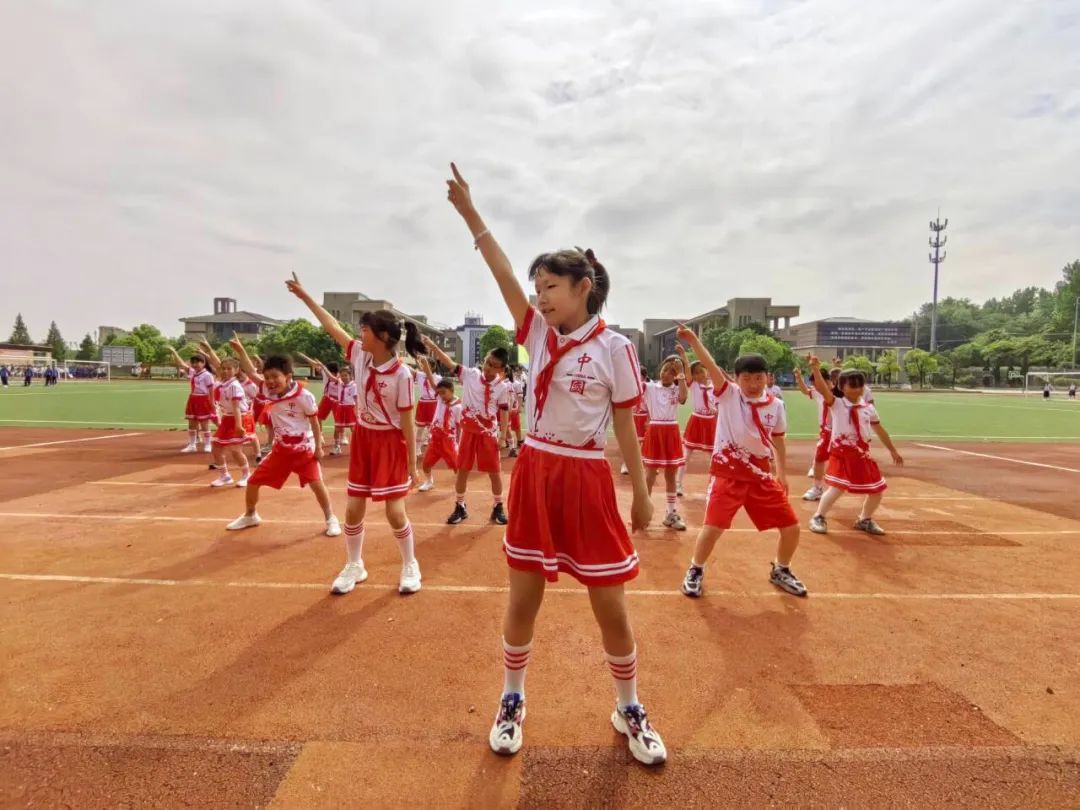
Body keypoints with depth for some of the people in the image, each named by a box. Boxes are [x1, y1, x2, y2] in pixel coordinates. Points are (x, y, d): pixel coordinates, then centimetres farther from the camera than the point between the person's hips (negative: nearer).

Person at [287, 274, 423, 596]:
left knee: (395, 512, -1)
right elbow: (332, 326, 9)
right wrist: (304, 296, 13)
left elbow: (407, 421, -17)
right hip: (363, 439, 6)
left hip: (391, 443, -6)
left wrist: (412, 462, -14)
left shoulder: (401, 374, -21)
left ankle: (410, 567, 21)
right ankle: (354, 566, 29)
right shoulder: (359, 355, -4)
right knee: (353, 509, 9)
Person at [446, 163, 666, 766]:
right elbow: (504, 273, -2)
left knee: (611, 608, 8)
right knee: (523, 600, 13)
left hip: (586, 479, -3)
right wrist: (470, 213, -7)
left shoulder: (614, 348, -7)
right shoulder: (538, 333, 5)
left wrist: (641, 492, -1)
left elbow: (626, 425, -3)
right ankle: (513, 702, 35)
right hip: (534, 473, 4)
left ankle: (630, 710, 33)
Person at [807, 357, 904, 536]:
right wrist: (816, 369, -38)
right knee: (837, 488, -17)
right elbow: (822, 389, -23)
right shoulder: (836, 404, -6)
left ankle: (865, 520, 32)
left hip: (862, 454, 6)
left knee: (877, 490, 10)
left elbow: (880, 430, 17)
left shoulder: (868, 408, 8)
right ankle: (819, 517, 4)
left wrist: (893, 450, 20)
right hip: (841, 452, -6)